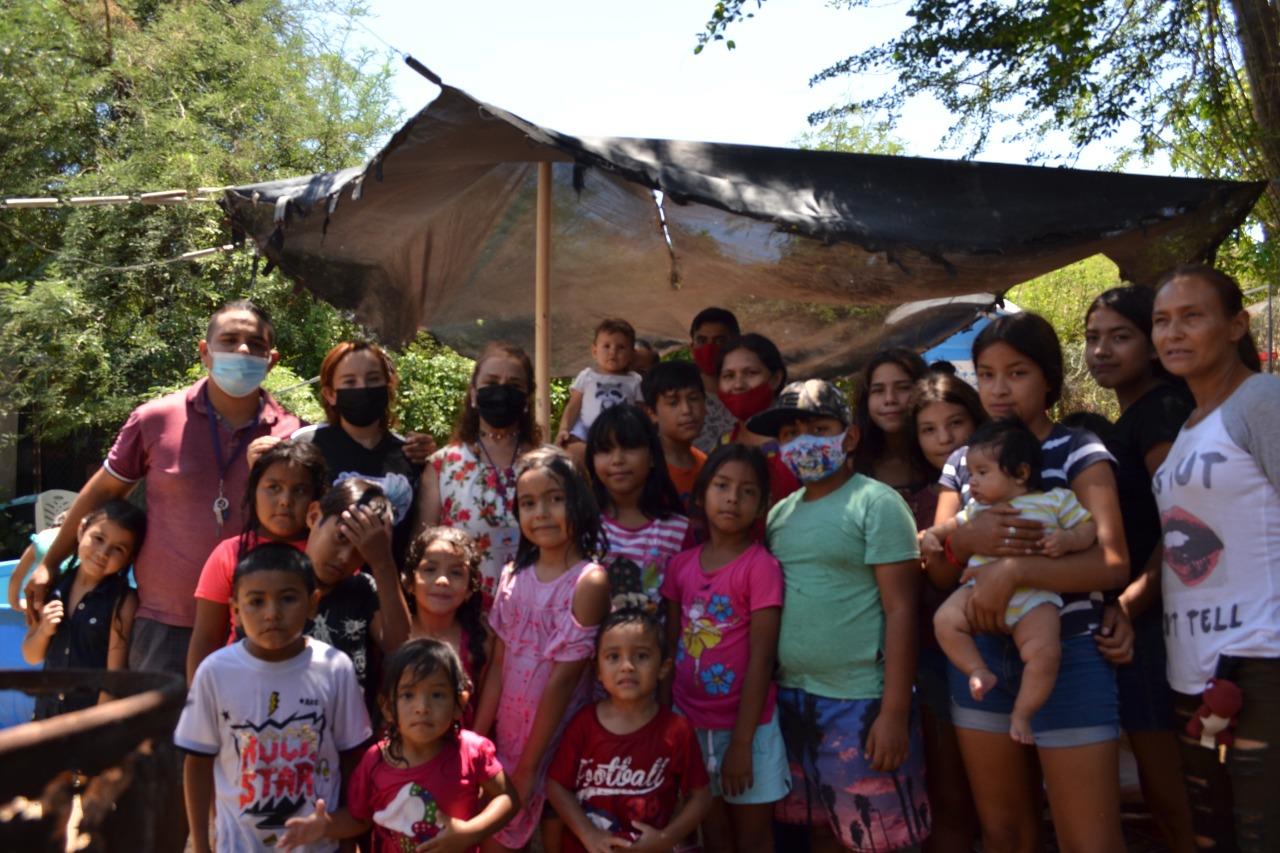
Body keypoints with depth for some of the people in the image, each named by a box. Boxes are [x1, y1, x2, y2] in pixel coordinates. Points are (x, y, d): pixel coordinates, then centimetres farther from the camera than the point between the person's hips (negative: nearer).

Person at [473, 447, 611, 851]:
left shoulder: (589, 580, -17)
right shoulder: (513, 575, 1)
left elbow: (563, 678, -17)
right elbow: (498, 665, 1)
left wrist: (528, 767, -14)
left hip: (558, 738, -5)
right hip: (508, 735, 5)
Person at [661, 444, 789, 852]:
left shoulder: (762, 566, -13)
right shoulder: (680, 564, 2)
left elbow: (761, 659, -15)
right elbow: (671, 646, 8)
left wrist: (741, 741, -15)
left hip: (746, 724, -4)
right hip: (691, 722, 4)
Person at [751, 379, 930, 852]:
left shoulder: (876, 503, -7)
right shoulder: (780, 513, 11)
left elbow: (901, 610, -12)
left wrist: (894, 711, -17)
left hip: (860, 703, -6)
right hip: (790, 699, 6)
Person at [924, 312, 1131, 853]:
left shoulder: (1080, 452, -5)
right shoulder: (961, 463, 8)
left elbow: (1113, 562, -17)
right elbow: (938, 573, 4)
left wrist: (1011, 569, -28)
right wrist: (965, 539, -18)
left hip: (1067, 656, -4)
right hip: (980, 657, 5)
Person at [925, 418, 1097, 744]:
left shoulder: (1055, 500, 4)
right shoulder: (977, 508, 17)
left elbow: (1088, 528, 4)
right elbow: (955, 524, 33)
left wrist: (1067, 540, -16)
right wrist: (932, 534, 15)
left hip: (1033, 597, -4)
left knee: (1044, 652, -22)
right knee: (945, 620, -17)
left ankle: (1021, 713, -1)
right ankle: (979, 672, -3)